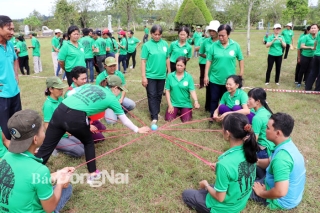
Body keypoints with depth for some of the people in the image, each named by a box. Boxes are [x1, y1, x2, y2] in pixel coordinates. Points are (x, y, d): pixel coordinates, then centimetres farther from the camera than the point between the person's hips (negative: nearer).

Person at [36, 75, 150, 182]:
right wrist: (137, 130, 39)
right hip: (75, 118, -4)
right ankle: (92, 174, 31)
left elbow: (69, 95, 19)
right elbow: (124, 119, 24)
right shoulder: (112, 99, 15)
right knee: (89, 143, 23)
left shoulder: (89, 85, 28)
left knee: (45, 148, 7)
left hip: (59, 111, 5)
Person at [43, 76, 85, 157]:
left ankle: (59, 147, 11)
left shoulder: (60, 99, 1)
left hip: (65, 134, 7)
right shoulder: (48, 105, -20)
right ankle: (55, 147, 1)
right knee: (80, 152, -16)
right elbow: (47, 126, -21)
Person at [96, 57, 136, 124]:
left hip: (119, 98, 4)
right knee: (111, 121, -21)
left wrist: (121, 99, -10)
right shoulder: (100, 78, -13)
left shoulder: (120, 74, -2)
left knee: (132, 104, -24)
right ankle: (107, 112, 16)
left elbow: (123, 88, 7)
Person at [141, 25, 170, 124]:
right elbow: (143, 61, -8)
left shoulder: (165, 44, 2)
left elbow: (167, 59, 10)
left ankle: (157, 112, 32)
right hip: (150, 75, -3)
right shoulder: (147, 45, -8)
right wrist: (143, 77, -11)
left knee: (159, 95, 15)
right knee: (152, 96, 0)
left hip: (162, 75, 4)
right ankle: (154, 117, 5)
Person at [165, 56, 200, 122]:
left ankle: (181, 111, 20)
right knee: (168, 119, -13)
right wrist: (170, 105, -7)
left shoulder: (189, 77, -7)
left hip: (185, 103, -1)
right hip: (173, 103, 1)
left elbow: (192, 90, -13)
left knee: (186, 120, -15)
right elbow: (167, 91, -2)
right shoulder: (170, 76, -5)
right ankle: (177, 111, 20)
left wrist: (196, 101, -31)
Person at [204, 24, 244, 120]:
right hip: (214, 79, 0)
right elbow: (209, 61, -4)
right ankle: (213, 117, 24)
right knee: (214, 99, 9)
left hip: (229, 80, 1)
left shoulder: (235, 45, -3)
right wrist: (206, 75, -6)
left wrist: (241, 73, 4)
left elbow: (241, 59, 6)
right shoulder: (214, 45, -6)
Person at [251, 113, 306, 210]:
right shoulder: (288, 145, -5)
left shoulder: (282, 156, -36)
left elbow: (281, 192, -39)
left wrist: (262, 193, -21)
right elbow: (270, 162, 11)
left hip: (283, 201, -9)